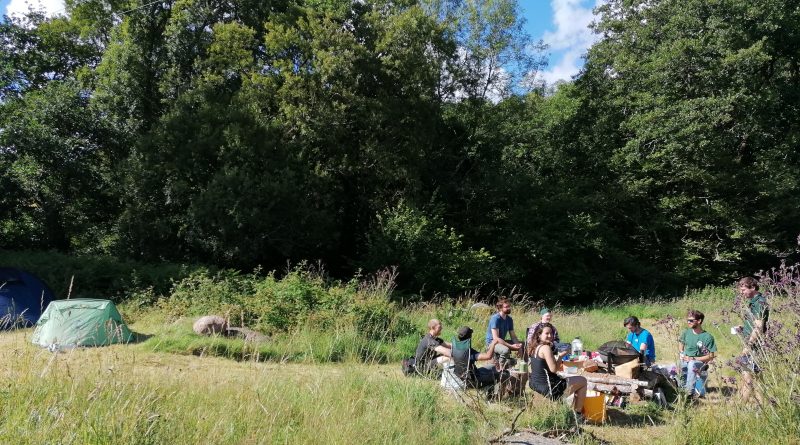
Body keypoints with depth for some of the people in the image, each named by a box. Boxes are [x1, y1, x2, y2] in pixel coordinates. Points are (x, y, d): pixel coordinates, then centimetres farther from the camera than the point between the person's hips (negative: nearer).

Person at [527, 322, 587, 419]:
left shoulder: (534, 348, 6)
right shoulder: (546, 348, -20)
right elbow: (553, 369, -22)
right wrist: (561, 355, -10)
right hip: (548, 388, -9)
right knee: (583, 381, 11)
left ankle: (573, 409, 41)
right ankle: (578, 413, 20)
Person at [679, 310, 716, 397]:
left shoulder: (708, 337, -7)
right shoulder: (686, 333, 6)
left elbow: (710, 356, -7)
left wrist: (694, 359, -16)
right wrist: (682, 355, -1)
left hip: (699, 362, -5)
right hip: (685, 361, 5)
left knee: (692, 364, -38)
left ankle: (690, 391, -36)